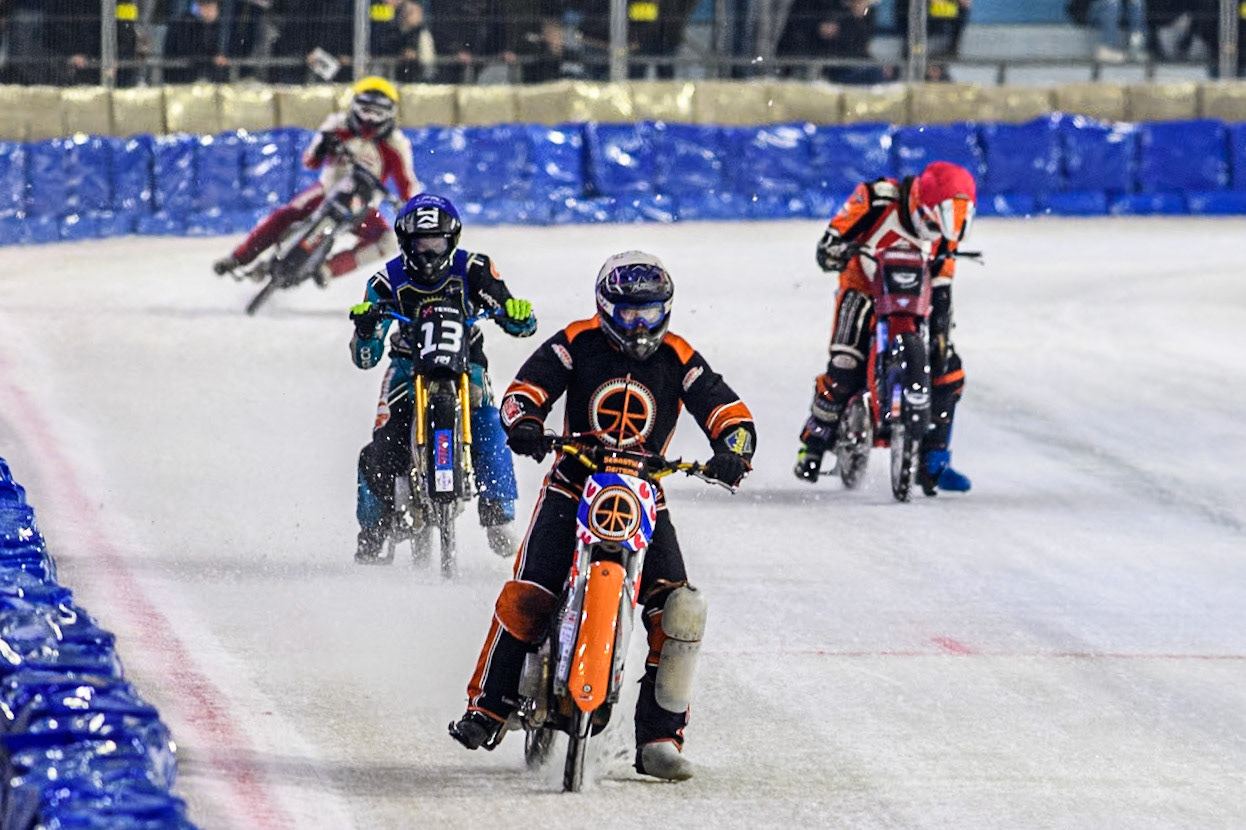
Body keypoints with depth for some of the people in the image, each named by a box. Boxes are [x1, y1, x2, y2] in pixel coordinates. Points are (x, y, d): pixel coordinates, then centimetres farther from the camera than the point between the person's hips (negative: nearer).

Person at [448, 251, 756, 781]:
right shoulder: (578, 343, -1)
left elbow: (727, 410, -4)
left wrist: (733, 450, -26)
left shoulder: (678, 360, 1)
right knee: (526, 596, -18)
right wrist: (524, 422, -32)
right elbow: (529, 385, -9)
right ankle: (487, 708, -4)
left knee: (677, 609, -15)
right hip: (573, 486, -1)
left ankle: (660, 737, -10)